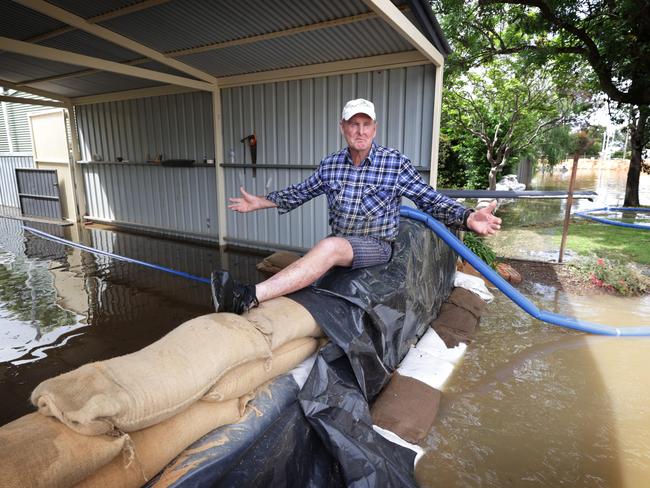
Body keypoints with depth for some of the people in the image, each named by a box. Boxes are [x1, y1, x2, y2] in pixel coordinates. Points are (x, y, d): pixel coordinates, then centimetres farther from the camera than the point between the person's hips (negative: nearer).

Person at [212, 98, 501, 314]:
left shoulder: (395, 164, -5)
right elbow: (301, 192, 20)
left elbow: (430, 200, -5)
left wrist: (468, 218, -22)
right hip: (337, 244, 7)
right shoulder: (330, 165, 6)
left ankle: (249, 297, -46)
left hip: (376, 246, -7)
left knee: (329, 246, -35)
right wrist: (261, 202, 19)